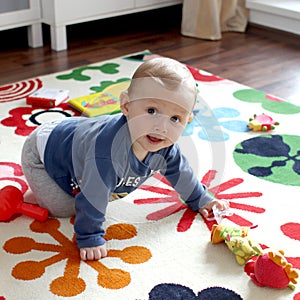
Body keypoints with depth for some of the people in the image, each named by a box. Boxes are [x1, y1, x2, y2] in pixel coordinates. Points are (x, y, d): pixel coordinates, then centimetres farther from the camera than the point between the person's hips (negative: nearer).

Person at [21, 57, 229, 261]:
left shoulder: (165, 148, -20)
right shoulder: (109, 147, -46)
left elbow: (179, 172, 2)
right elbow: (93, 197, -38)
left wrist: (201, 200, 12)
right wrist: (89, 238, -29)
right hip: (43, 151, -7)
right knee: (66, 209, -12)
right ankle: (33, 195, 13)